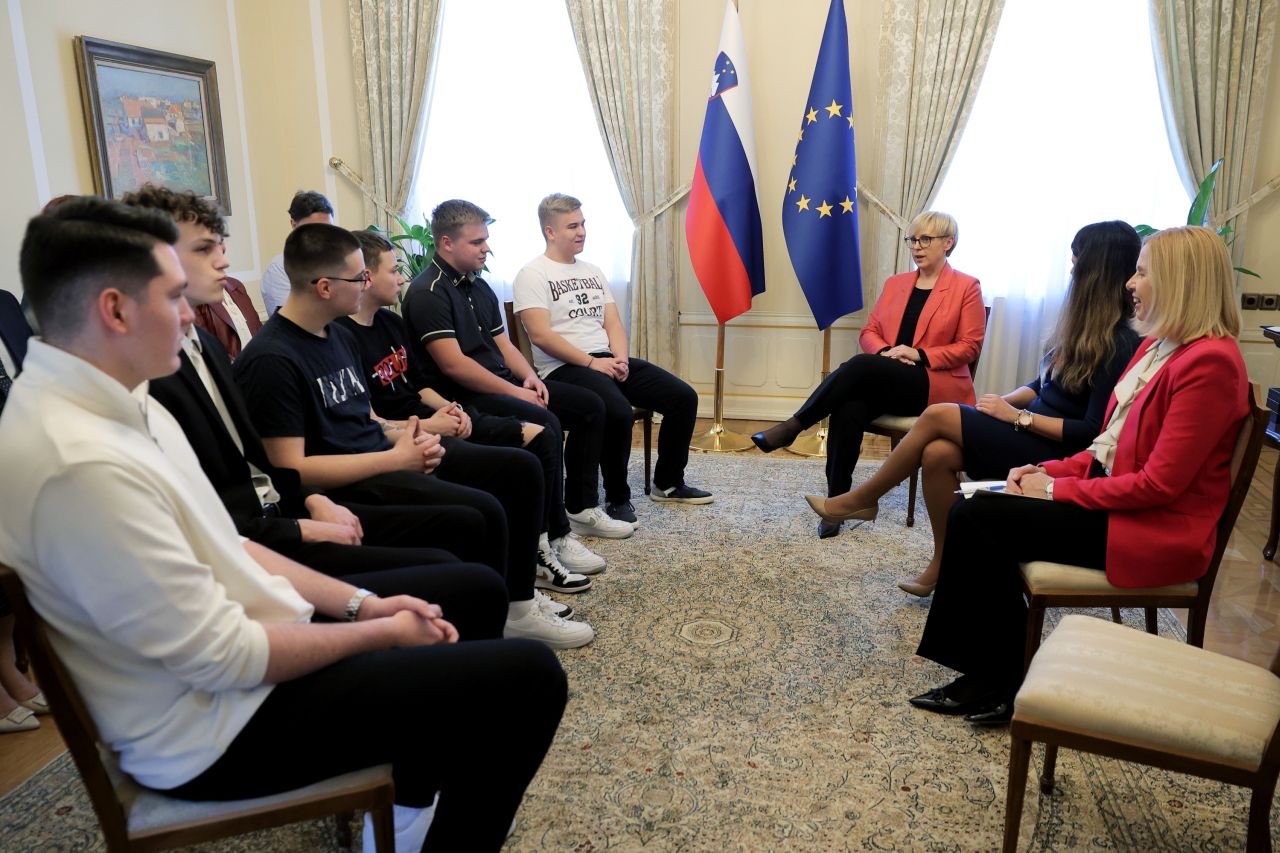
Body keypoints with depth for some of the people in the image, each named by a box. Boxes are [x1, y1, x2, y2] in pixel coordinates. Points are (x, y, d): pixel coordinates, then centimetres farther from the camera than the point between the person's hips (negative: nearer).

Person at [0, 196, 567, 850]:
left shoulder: (116, 404, 1)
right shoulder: (81, 463, -30)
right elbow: (221, 656, -26)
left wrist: (357, 601, 1)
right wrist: (379, 633, -12)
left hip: (223, 636, 9)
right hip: (218, 726, -9)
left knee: (476, 590, 15)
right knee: (527, 676, -12)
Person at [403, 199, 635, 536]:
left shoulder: (479, 286, 16)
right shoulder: (428, 292, -13)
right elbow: (452, 364, -21)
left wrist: (529, 377, -1)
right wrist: (515, 392, -19)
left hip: (504, 384, 10)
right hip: (464, 396, -9)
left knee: (589, 405, 3)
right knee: (544, 423, -31)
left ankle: (581, 509, 8)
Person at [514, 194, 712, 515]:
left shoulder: (593, 271, 20)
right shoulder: (533, 275, -3)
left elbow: (613, 323, 15)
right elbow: (540, 335, -14)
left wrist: (620, 359, -6)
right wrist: (591, 362, -17)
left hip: (607, 360, 8)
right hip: (564, 367, -7)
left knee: (684, 397, -4)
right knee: (619, 411, -36)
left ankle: (668, 483, 13)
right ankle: (617, 498, -13)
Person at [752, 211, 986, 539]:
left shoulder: (966, 287, 4)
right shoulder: (895, 283, 19)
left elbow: (969, 347, -1)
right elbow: (869, 332, 15)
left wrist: (918, 355, -14)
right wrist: (887, 352, -7)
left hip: (936, 386, -4)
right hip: (885, 382, 4)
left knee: (862, 365, -33)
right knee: (849, 409, -32)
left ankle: (793, 426, -28)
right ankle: (837, 500, -28)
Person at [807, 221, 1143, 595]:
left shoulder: (1119, 344, -17)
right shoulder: (1086, 325, 10)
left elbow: (1093, 431, -20)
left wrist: (1018, 416, -19)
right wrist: (1006, 400, -5)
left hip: (1055, 452, -8)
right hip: (1032, 433, 8)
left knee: (938, 415, -18)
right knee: (937, 453, -17)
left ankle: (861, 498, -2)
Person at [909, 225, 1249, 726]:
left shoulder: (1208, 363, -19)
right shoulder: (1157, 346, 10)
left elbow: (1158, 483, -21)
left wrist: (1057, 489, -15)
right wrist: (1048, 471, 1)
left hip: (1155, 531, -9)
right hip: (1113, 493, 9)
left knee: (977, 519, -16)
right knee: (971, 510, -7)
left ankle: (1003, 683, 1)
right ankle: (991, 674, -2)